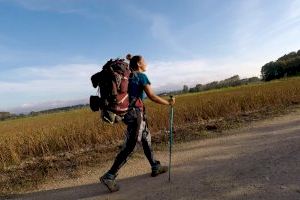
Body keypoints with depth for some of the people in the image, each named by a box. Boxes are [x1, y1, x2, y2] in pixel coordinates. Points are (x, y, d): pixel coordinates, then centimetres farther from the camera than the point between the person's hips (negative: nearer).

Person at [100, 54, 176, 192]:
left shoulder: (129, 76, 15)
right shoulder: (141, 76, -8)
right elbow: (152, 97, -12)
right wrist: (168, 103, -1)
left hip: (129, 111, 9)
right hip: (136, 112, -9)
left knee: (146, 139, 18)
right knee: (129, 147, -4)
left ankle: (155, 167, 32)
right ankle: (109, 176, 1)